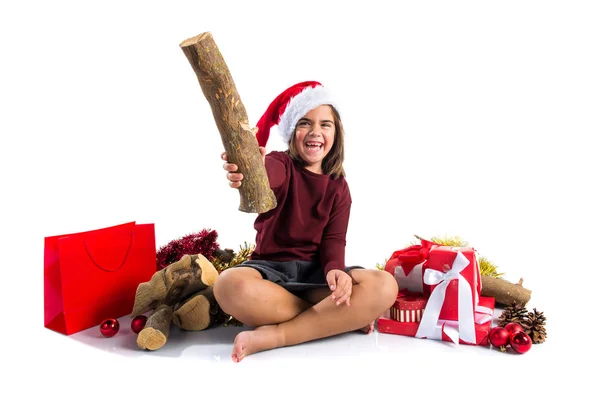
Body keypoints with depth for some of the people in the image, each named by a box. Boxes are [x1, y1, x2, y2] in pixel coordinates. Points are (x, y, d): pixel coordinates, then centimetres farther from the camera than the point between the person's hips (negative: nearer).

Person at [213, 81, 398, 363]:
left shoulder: (338, 187, 8)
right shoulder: (282, 165, -3)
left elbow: (334, 240, -2)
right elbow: (265, 177, -30)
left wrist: (335, 270, -27)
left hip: (316, 272, 3)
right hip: (270, 268, -2)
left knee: (384, 287, -25)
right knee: (231, 286, -39)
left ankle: (273, 335, -26)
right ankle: (337, 320, -21)